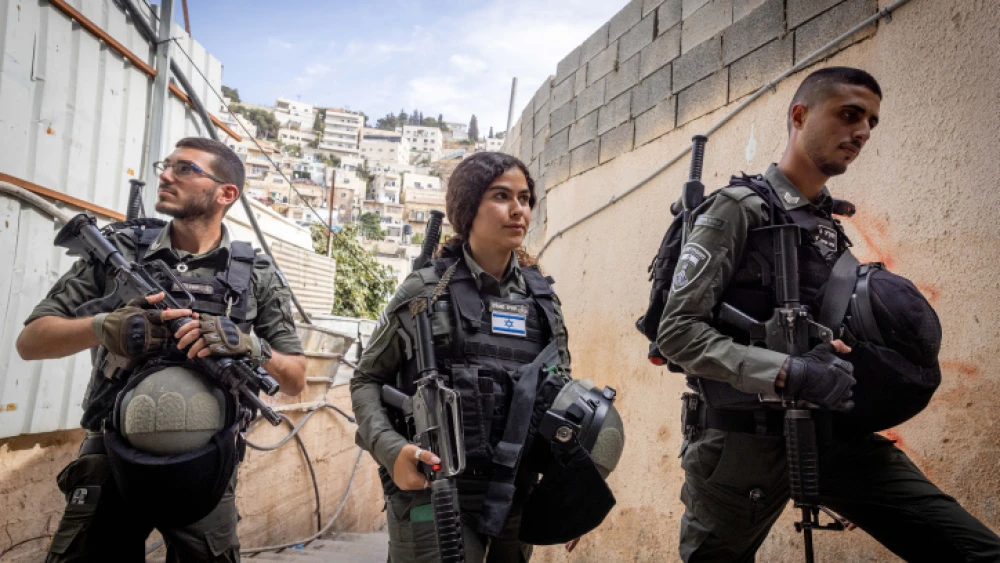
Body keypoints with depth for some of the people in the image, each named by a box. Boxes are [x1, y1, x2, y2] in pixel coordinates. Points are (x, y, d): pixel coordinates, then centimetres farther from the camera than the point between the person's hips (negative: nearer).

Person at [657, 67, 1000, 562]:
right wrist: (786, 373, -26)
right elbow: (676, 330, -17)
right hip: (743, 441, -6)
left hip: (827, 433, 6)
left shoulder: (831, 228, 14)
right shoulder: (737, 209, -9)